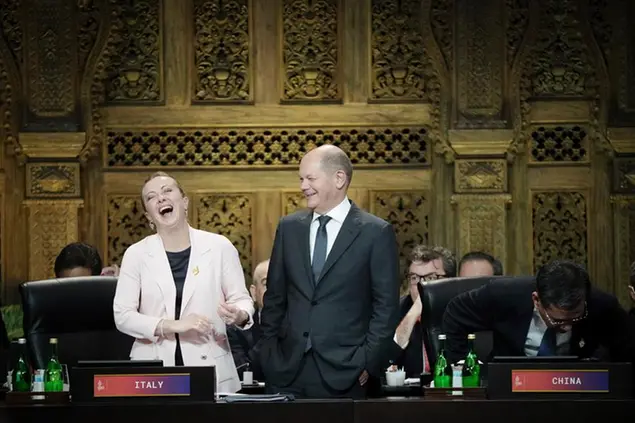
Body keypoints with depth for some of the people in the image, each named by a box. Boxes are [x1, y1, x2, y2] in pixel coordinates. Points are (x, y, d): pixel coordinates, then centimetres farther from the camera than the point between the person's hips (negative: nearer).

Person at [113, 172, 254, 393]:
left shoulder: (219, 247, 1)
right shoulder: (136, 254, 2)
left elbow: (241, 299, 6)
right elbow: (123, 315, -2)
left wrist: (239, 315, -18)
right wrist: (172, 326, -16)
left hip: (210, 369, 0)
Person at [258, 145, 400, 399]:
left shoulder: (376, 233, -2)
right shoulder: (289, 227, 11)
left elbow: (386, 306, -2)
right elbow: (275, 296, 14)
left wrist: (368, 361, -8)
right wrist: (268, 350, 7)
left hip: (343, 373, -3)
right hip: (287, 369, 3)